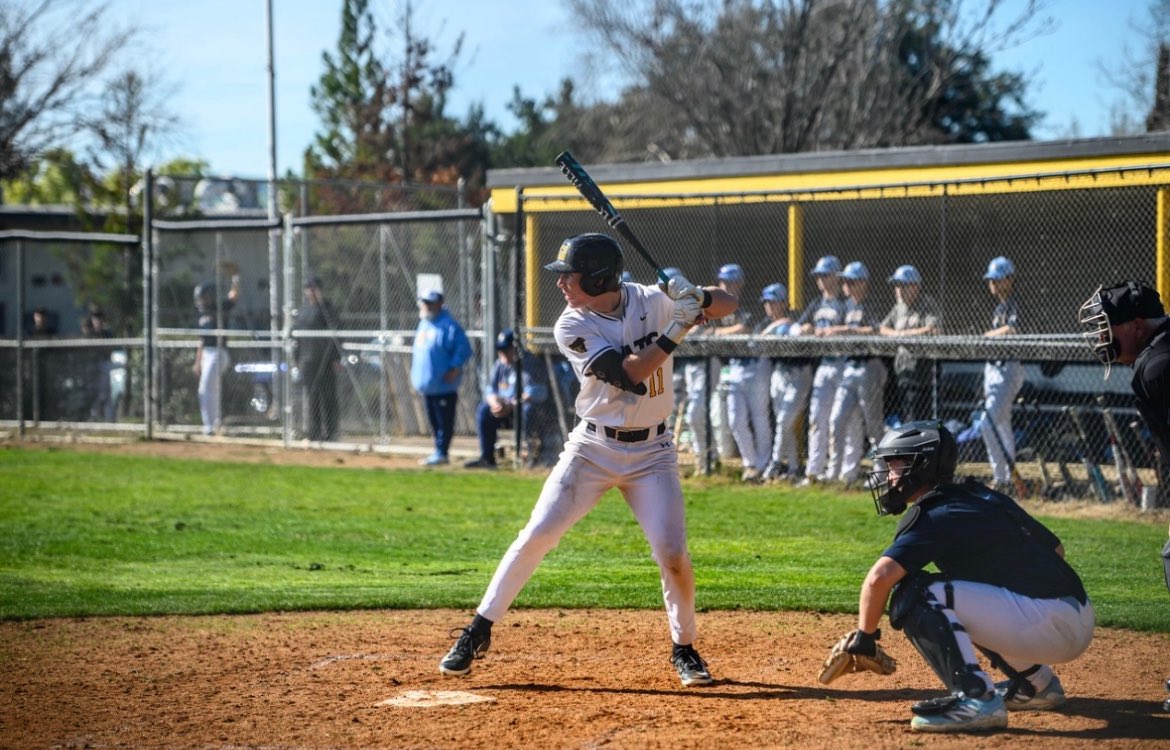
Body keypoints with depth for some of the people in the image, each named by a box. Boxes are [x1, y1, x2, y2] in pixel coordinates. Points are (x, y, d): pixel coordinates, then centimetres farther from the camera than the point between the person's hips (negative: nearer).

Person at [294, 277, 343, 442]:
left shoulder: (325, 308, -5)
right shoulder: (303, 309, 15)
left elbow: (333, 333, -8)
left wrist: (336, 359, -13)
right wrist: (298, 358, 16)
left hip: (324, 359, -6)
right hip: (307, 359, 6)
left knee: (327, 396, -4)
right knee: (310, 396, 7)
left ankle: (329, 433, -1)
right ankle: (313, 431, 12)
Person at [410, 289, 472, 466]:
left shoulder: (448, 325, -12)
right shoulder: (423, 324, 16)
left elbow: (463, 348, -16)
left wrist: (454, 368, -21)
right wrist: (417, 375, 17)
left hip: (444, 384, -9)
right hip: (428, 384, 9)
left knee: (444, 421, -4)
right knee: (434, 420, 14)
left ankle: (441, 453, -2)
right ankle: (439, 453, 21)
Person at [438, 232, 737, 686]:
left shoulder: (652, 301, -7)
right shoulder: (572, 328, -13)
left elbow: (728, 305, -2)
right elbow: (630, 374, -23)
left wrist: (698, 299, -23)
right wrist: (677, 328, -28)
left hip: (652, 452, 0)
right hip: (592, 448, 0)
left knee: (672, 553, -10)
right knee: (536, 536, -4)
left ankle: (684, 648, 13)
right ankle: (478, 632, 8)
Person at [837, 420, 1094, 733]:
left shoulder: (934, 517, -7)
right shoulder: (987, 497, 18)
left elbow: (880, 577, -20)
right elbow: (1056, 549, 25)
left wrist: (864, 636, -6)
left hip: (1050, 624, -9)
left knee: (914, 593, -13)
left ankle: (976, 698, -21)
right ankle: (1036, 682, 31)